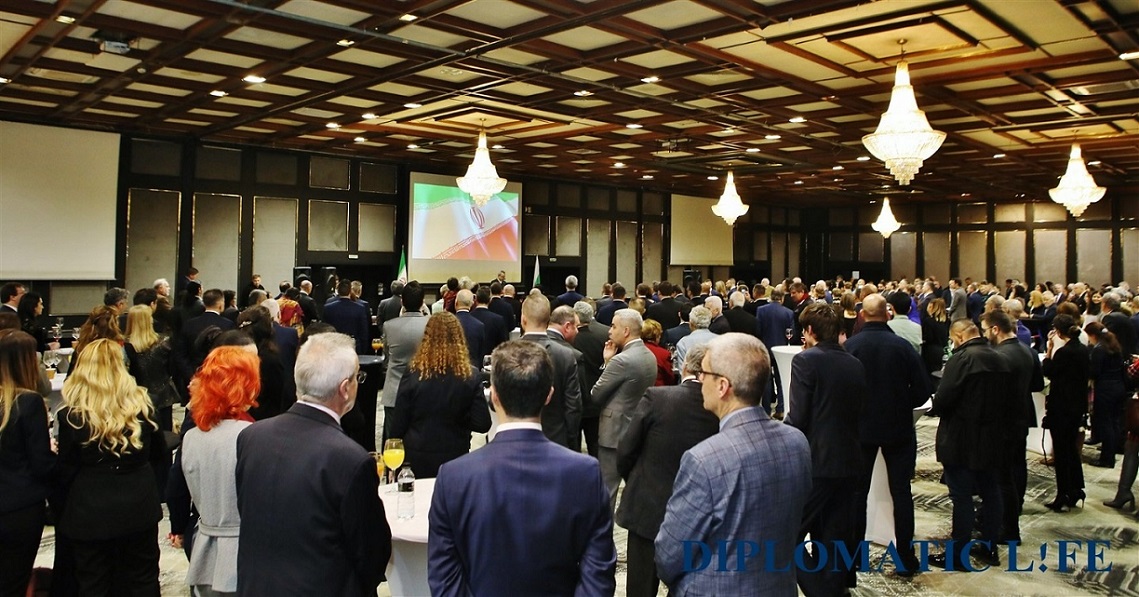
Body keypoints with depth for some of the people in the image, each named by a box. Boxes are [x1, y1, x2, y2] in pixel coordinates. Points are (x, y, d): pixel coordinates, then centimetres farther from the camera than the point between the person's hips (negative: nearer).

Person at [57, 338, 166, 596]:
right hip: (138, 508, 2)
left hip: (90, 514, -2)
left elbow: (65, 473, -7)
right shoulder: (141, 403, -6)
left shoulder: (71, 414, -12)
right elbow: (159, 456, 6)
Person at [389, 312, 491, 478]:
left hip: (417, 458, 0)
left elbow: (398, 424, -7)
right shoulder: (471, 376, -12)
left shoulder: (413, 374, -14)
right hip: (455, 457, 1)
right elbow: (483, 424, -11)